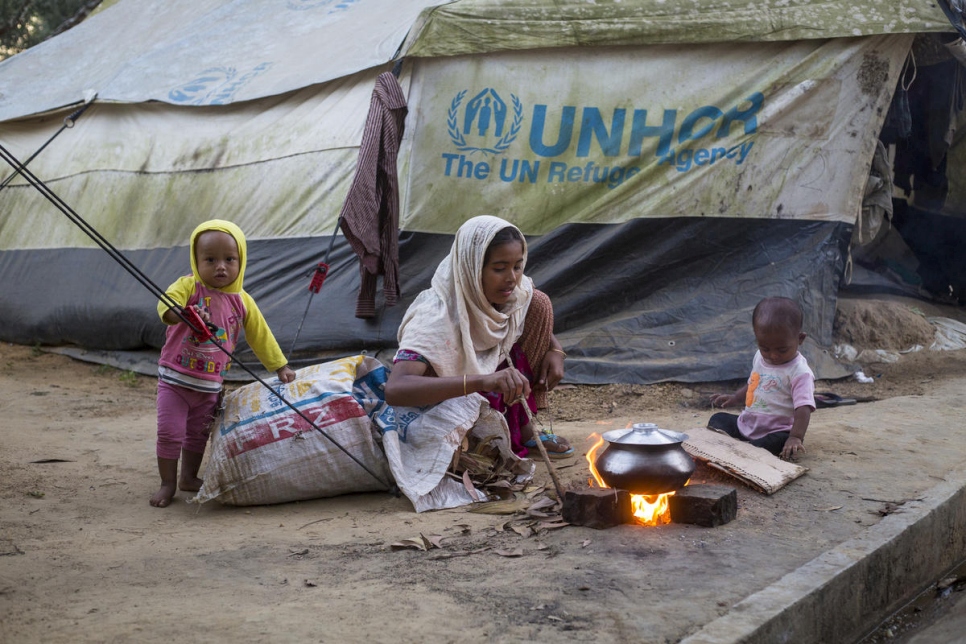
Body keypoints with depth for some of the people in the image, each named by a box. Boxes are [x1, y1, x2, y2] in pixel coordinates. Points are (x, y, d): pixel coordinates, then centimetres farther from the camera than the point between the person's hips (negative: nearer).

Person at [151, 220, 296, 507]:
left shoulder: (242, 301, 1)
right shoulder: (189, 286, -11)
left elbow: (260, 335, 11)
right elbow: (166, 304, -30)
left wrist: (280, 367, 14)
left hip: (210, 384, 4)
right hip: (175, 378, -4)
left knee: (198, 434, 15)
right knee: (170, 433, -5)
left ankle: (188, 478, 34)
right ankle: (168, 484, 11)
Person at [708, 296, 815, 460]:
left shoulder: (800, 373, -17)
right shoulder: (760, 357, 5)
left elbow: (803, 408, -26)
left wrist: (796, 437, -38)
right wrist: (735, 398, 10)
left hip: (777, 432, -8)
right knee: (718, 419, 8)